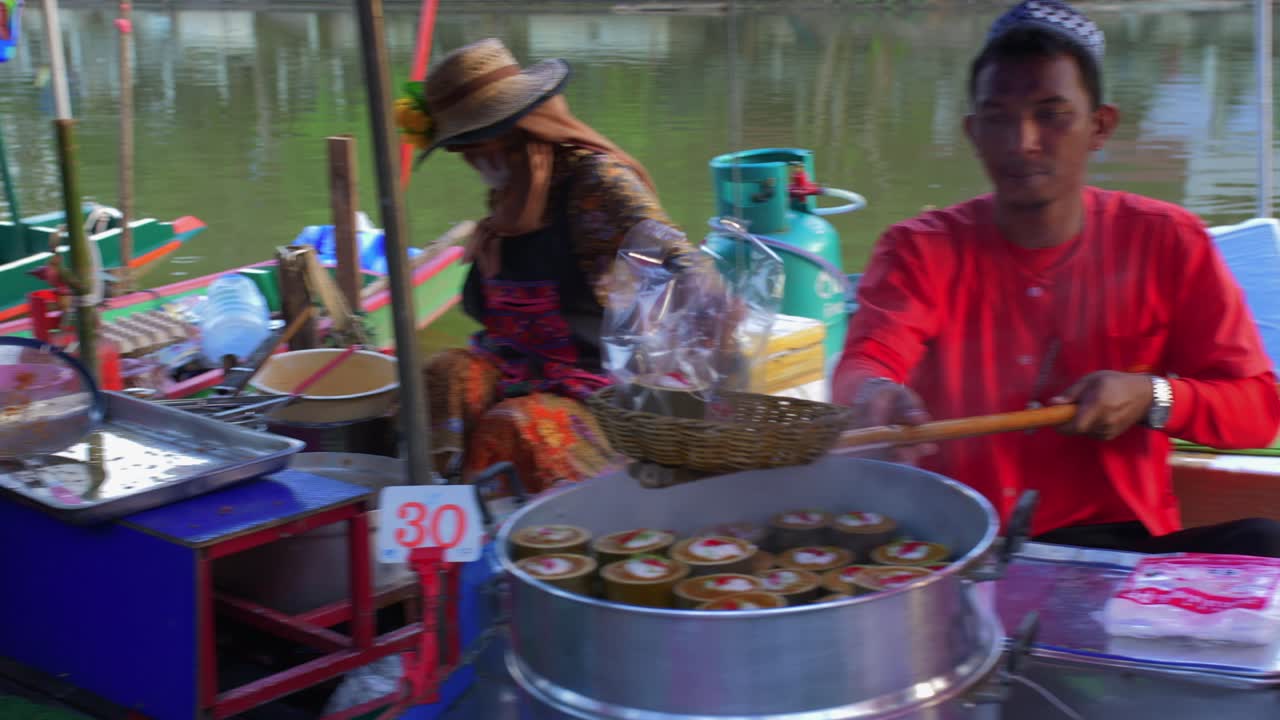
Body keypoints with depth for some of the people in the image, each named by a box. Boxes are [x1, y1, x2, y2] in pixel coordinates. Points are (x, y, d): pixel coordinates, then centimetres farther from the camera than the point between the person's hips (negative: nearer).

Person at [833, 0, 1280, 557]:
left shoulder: (1168, 243, 7)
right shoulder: (921, 251, 4)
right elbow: (865, 363, -14)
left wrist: (1152, 397, -12)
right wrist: (877, 398, -39)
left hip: (1121, 542, 1)